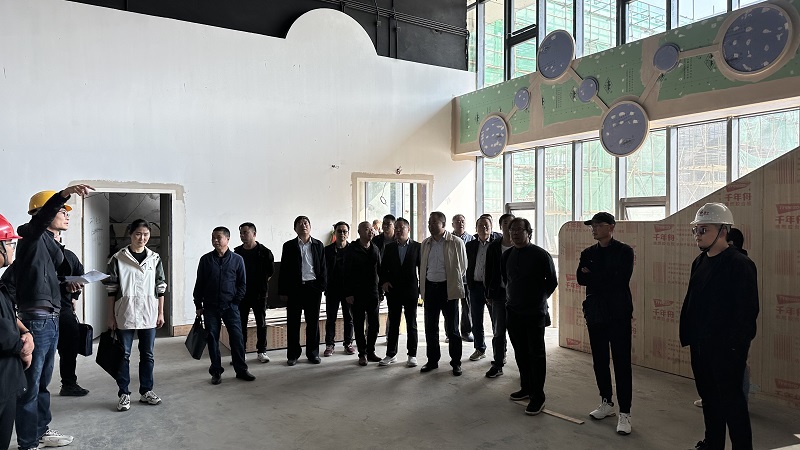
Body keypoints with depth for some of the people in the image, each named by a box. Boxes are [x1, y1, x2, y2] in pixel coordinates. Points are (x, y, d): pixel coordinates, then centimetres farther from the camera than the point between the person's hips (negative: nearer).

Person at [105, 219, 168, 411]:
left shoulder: (155, 258, 5)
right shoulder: (118, 258, -2)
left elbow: (160, 287, 8)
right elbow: (111, 289, -1)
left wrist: (161, 313, 6)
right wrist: (111, 316, -2)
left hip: (148, 315, 2)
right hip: (124, 315, -2)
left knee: (147, 354, 10)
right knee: (123, 355, 6)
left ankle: (146, 391, 22)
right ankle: (123, 394, 16)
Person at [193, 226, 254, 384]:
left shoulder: (237, 259, 1)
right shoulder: (206, 259, 4)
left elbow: (242, 283, 6)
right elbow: (199, 283, 8)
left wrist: (235, 301, -2)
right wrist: (198, 305, 5)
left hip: (230, 306, -1)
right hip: (210, 307, 1)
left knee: (237, 337, -2)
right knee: (212, 339, 5)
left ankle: (241, 370, 10)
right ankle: (216, 372, 16)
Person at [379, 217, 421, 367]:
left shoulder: (417, 246, 0)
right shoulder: (389, 247, 7)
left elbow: (422, 267, -1)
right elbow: (383, 267, 10)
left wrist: (421, 288, -7)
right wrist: (384, 281, -5)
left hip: (411, 291, -2)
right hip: (393, 290, 2)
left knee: (412, 324, 6)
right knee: (393, 323, 9)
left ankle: (412, 355, 14)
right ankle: (391, 354, 17)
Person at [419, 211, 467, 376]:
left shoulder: (456, 242, -6)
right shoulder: (425, 243, 8)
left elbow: (462, 266, 1)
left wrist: (453, 282, 4)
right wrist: (423, 286, 9)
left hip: (448, 289, -4)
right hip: (430, 288, 5)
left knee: (451, 328, 3)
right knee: (430, 327, 10)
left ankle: (456, 362, 16)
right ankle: (432, 360, 24)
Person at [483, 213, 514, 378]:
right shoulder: (494, 247, 3)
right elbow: (489, 272, 6)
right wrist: (488, 294, 4)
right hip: (499, 293, 1)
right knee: (498, 331, 6)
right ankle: (498, 364, 15)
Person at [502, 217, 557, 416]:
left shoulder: (541, 255, -9)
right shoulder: (507, 255, 7)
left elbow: (552, 281, -1)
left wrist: (539, 298, 3)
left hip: (535, 313, -5)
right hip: (513, 311, 6)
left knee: (536, 354, -1)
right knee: (520, 353, 13)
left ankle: (538, 396, 6)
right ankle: (526, 388, 27)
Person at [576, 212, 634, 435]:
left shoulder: (624, 251, -5)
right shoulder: (588, 253, 10)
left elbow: (620, 280, -17)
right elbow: (581, 278, -2)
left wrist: (593, 276, -9)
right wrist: (605, 279, -14)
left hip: (618, 314, -5)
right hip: (595, 313, 5)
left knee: (621, 363, -2)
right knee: (599, 361, 12)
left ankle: (624, 413, 5)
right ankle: (606, 403, 27)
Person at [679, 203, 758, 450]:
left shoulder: (740, 264, -14)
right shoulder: (699, 262, 10)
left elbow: (747, 309, -17)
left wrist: (735, 344, -18)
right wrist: (687, 335, 11)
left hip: (726, 347, -8)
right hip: (700, 344, 8)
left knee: (730, 398, 1)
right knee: (708, 395, 17)